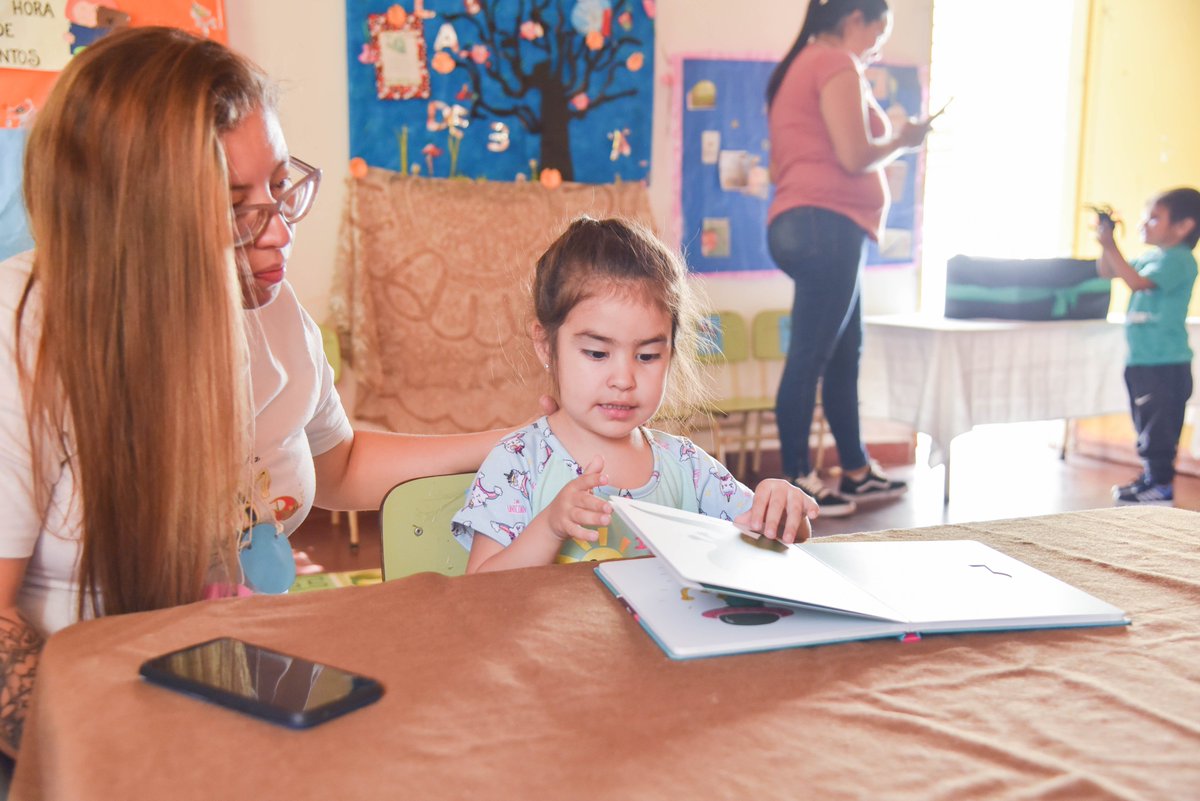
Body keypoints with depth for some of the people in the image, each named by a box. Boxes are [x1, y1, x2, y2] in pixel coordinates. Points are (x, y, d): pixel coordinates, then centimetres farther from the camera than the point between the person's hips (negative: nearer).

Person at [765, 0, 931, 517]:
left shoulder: (798, 68, 24)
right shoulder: (837, 63, -6)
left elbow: (779, 168, 24)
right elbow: (854, 156, -17)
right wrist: (903, 141, 3)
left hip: (796, 222, 10)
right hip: (828, 224, -10)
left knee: (844, 353, 14)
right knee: (810, 356, -9)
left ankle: (857, 472, 21)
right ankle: (796, 482, -5)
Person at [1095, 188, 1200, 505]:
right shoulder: (1150, 257, 14)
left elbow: (1137, 282, -26)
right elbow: (1108, 272, 21)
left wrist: (1110, 245, -25)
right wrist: (1105, 243, 4)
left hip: (1166, 363, -10)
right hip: (1141, 358, 10)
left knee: (1159, 425, -6)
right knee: (1146, 423, 16)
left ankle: (1161, 485, 0)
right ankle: (1151, 476, 26)